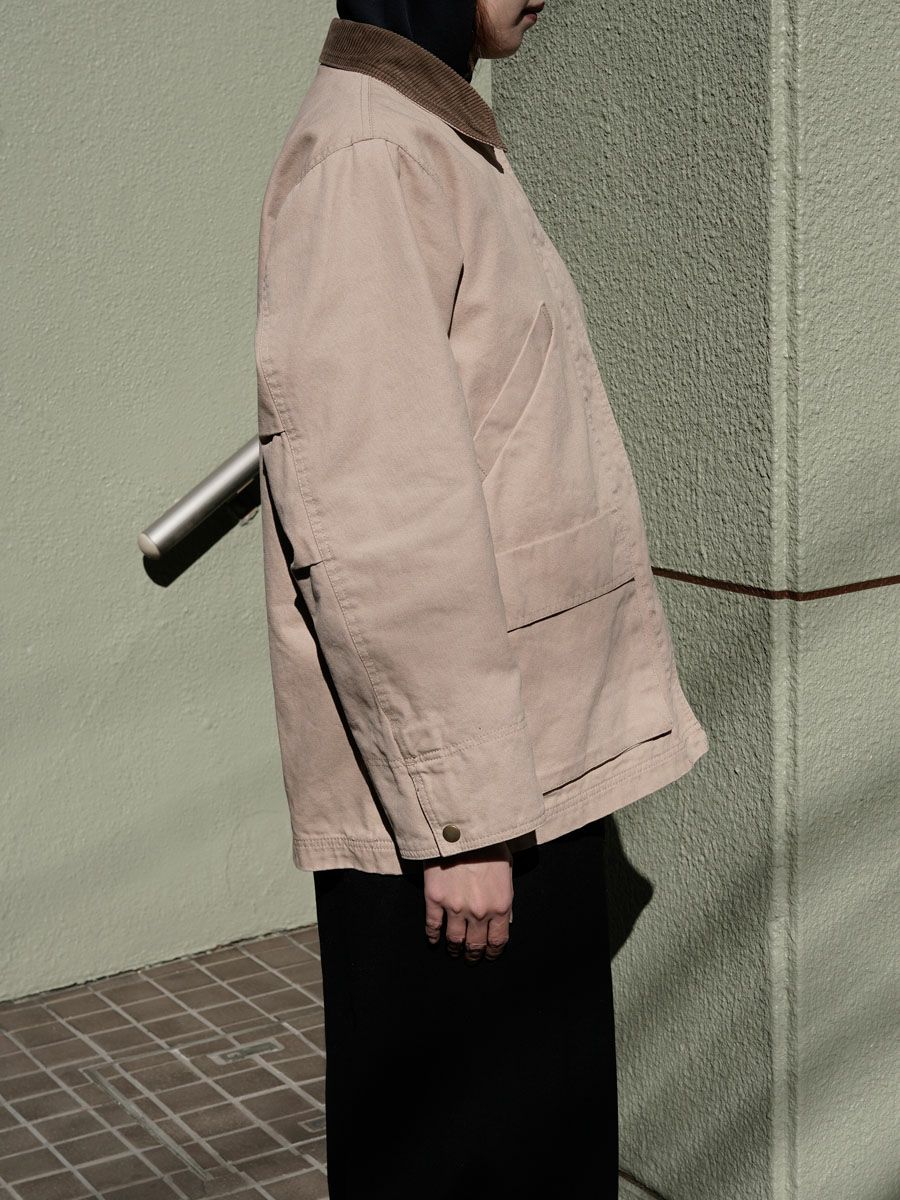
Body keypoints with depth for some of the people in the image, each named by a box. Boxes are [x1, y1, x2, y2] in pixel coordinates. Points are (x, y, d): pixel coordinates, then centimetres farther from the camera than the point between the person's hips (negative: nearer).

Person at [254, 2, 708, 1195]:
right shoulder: (363, 157, -16)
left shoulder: (441, 143, 15)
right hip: (451, 799, -9)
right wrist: (460, 814, -22)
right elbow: (375, 529, -23)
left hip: (528, 773, 9)